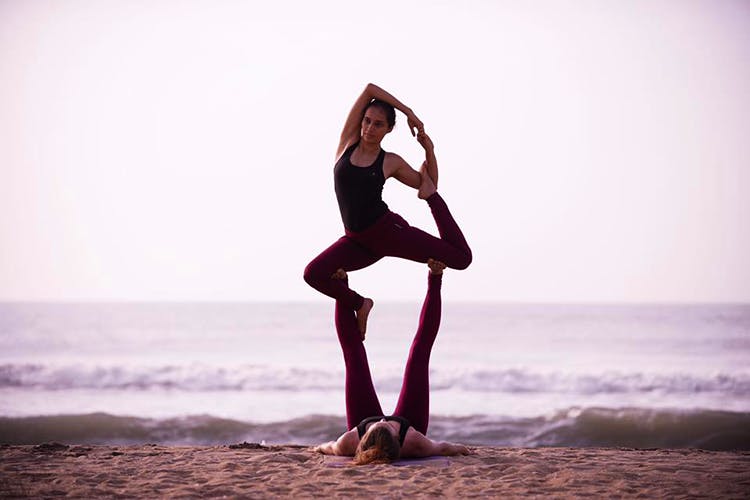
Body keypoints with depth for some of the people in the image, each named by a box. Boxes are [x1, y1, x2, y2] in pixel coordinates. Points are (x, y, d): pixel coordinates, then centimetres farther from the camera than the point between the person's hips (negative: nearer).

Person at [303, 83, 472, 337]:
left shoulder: (391, 162, 0)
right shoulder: (348, 142, 2)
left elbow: (426, 182, 16)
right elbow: (370, 89, -4)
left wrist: (429, 151, 1)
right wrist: (408, 112, -1)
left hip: (389, 230, -2)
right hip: (358, 241, 2)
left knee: (461, 258, -11)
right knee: (314, 273, -21)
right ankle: (359, 304, 4)